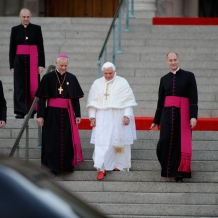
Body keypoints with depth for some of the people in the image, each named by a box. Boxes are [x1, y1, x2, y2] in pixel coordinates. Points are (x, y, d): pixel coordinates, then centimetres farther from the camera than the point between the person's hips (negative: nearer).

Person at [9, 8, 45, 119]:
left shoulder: (36, 29, 4)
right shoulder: (15, 30, 8)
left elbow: (41, 47, 3)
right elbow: (12, 48, 9)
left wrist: (41, 64, -3)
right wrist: (12, 65, 3)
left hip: (33, 61, -1)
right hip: (19, 61, 1)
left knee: (33, 85, -5)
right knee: (20, 85, -3)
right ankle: (20, 111, -2)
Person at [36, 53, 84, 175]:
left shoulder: (72, 78, 6)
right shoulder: (48, 78, -2)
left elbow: (76, 99, 9)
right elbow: (42, 98, -2)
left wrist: (77, 115, 5)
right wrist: (40, 115, -7)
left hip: (67, 114, 2)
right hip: (52, 113, -2)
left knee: (67, 140, 2)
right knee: (52, 141, -2)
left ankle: (67, 165, 9)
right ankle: (51, 167, 2)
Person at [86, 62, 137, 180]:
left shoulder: (122, 83, 0)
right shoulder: (97, 83, 6)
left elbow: (128, 101, -3)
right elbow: (93, 101, 7)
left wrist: (127, 116, -10)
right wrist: (92, 116, 0)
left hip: (118, 118, -1)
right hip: (102, 118, 1)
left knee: (119, 141, 6)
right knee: (101, 142, -9)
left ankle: (118, 164, 22)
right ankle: (101, 169, -12)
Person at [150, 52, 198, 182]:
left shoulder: (188, 76, 2)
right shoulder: (164, 79, 13)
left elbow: (193, 98, -4)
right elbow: (160, 101, 16)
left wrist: (193, 116, -14)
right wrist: (156, 121, 16)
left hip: (182, 114, -2)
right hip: (167, 114, 3)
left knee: (181, 144, -3)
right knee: (165, 141, -11)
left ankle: (178, 173, 4)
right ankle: (167, 169, 6)